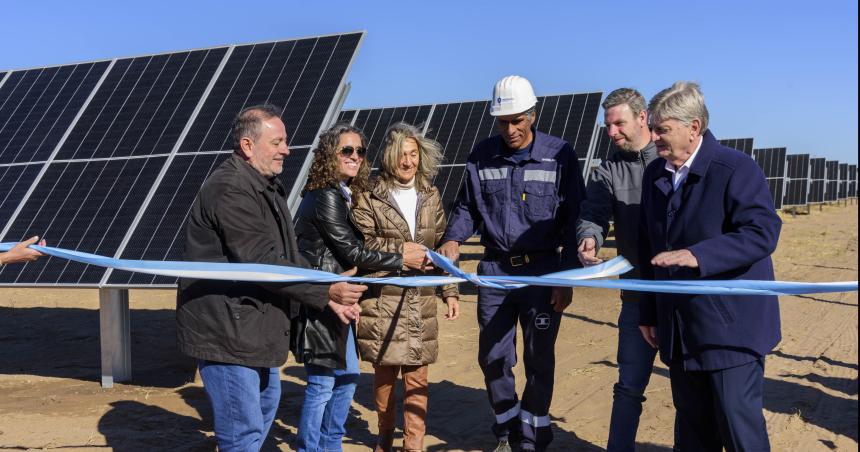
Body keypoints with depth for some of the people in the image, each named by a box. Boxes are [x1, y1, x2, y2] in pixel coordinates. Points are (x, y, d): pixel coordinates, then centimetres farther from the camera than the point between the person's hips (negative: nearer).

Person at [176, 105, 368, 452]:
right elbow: (263, 263, -26)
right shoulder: (230, 190, -21)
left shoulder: (267, 186, 13)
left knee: (267, 401, 25)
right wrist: (326, 292, -22)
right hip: (224, 331, -11)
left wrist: (329, 297, 2)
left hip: (254, 327, 11)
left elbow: (288, 255, 13)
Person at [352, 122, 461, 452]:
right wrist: (400, 250, -14)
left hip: (421, 301, 3)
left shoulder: (430, 196, 11)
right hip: (382, 300, -2)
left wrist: (450, 291, 10)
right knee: (384, 372, 9)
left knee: (417, 378, 3)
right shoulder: (369, 197, -2)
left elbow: (442, 246, 13)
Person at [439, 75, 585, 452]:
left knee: (539, 359, 7)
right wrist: (453, 238, -10)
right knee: (493, 356, 9)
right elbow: (467, 207, 11)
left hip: (542, 272, -3)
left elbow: (573, 220, -4)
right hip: (495, 269, 3)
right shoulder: (482, 155, 2)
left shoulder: (559, 155, -7)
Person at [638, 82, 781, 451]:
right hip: (679, 330, 7)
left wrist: (698, 255, -34)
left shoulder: (736, 168, -12)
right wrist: (649, 312, 15)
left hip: (731, 326, -6)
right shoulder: (654, 174, 9)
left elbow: (764, 232, -22)